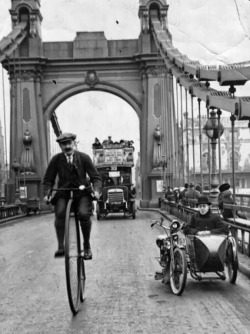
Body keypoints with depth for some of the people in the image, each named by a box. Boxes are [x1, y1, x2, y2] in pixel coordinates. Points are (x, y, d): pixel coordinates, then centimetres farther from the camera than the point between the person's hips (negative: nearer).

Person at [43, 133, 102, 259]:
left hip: (82, 192, -1)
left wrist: (97, 190, -18)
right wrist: (47, 193, -11)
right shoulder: (56, 160, 3)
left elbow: (96, 177, 1)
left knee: (84, 214, -27)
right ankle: (60, 246, -23)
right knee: (59, 213, -29)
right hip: (63, 193, 1)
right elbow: (48, 180, 8)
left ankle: (87, 246, -6)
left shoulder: (84, 157, 0)